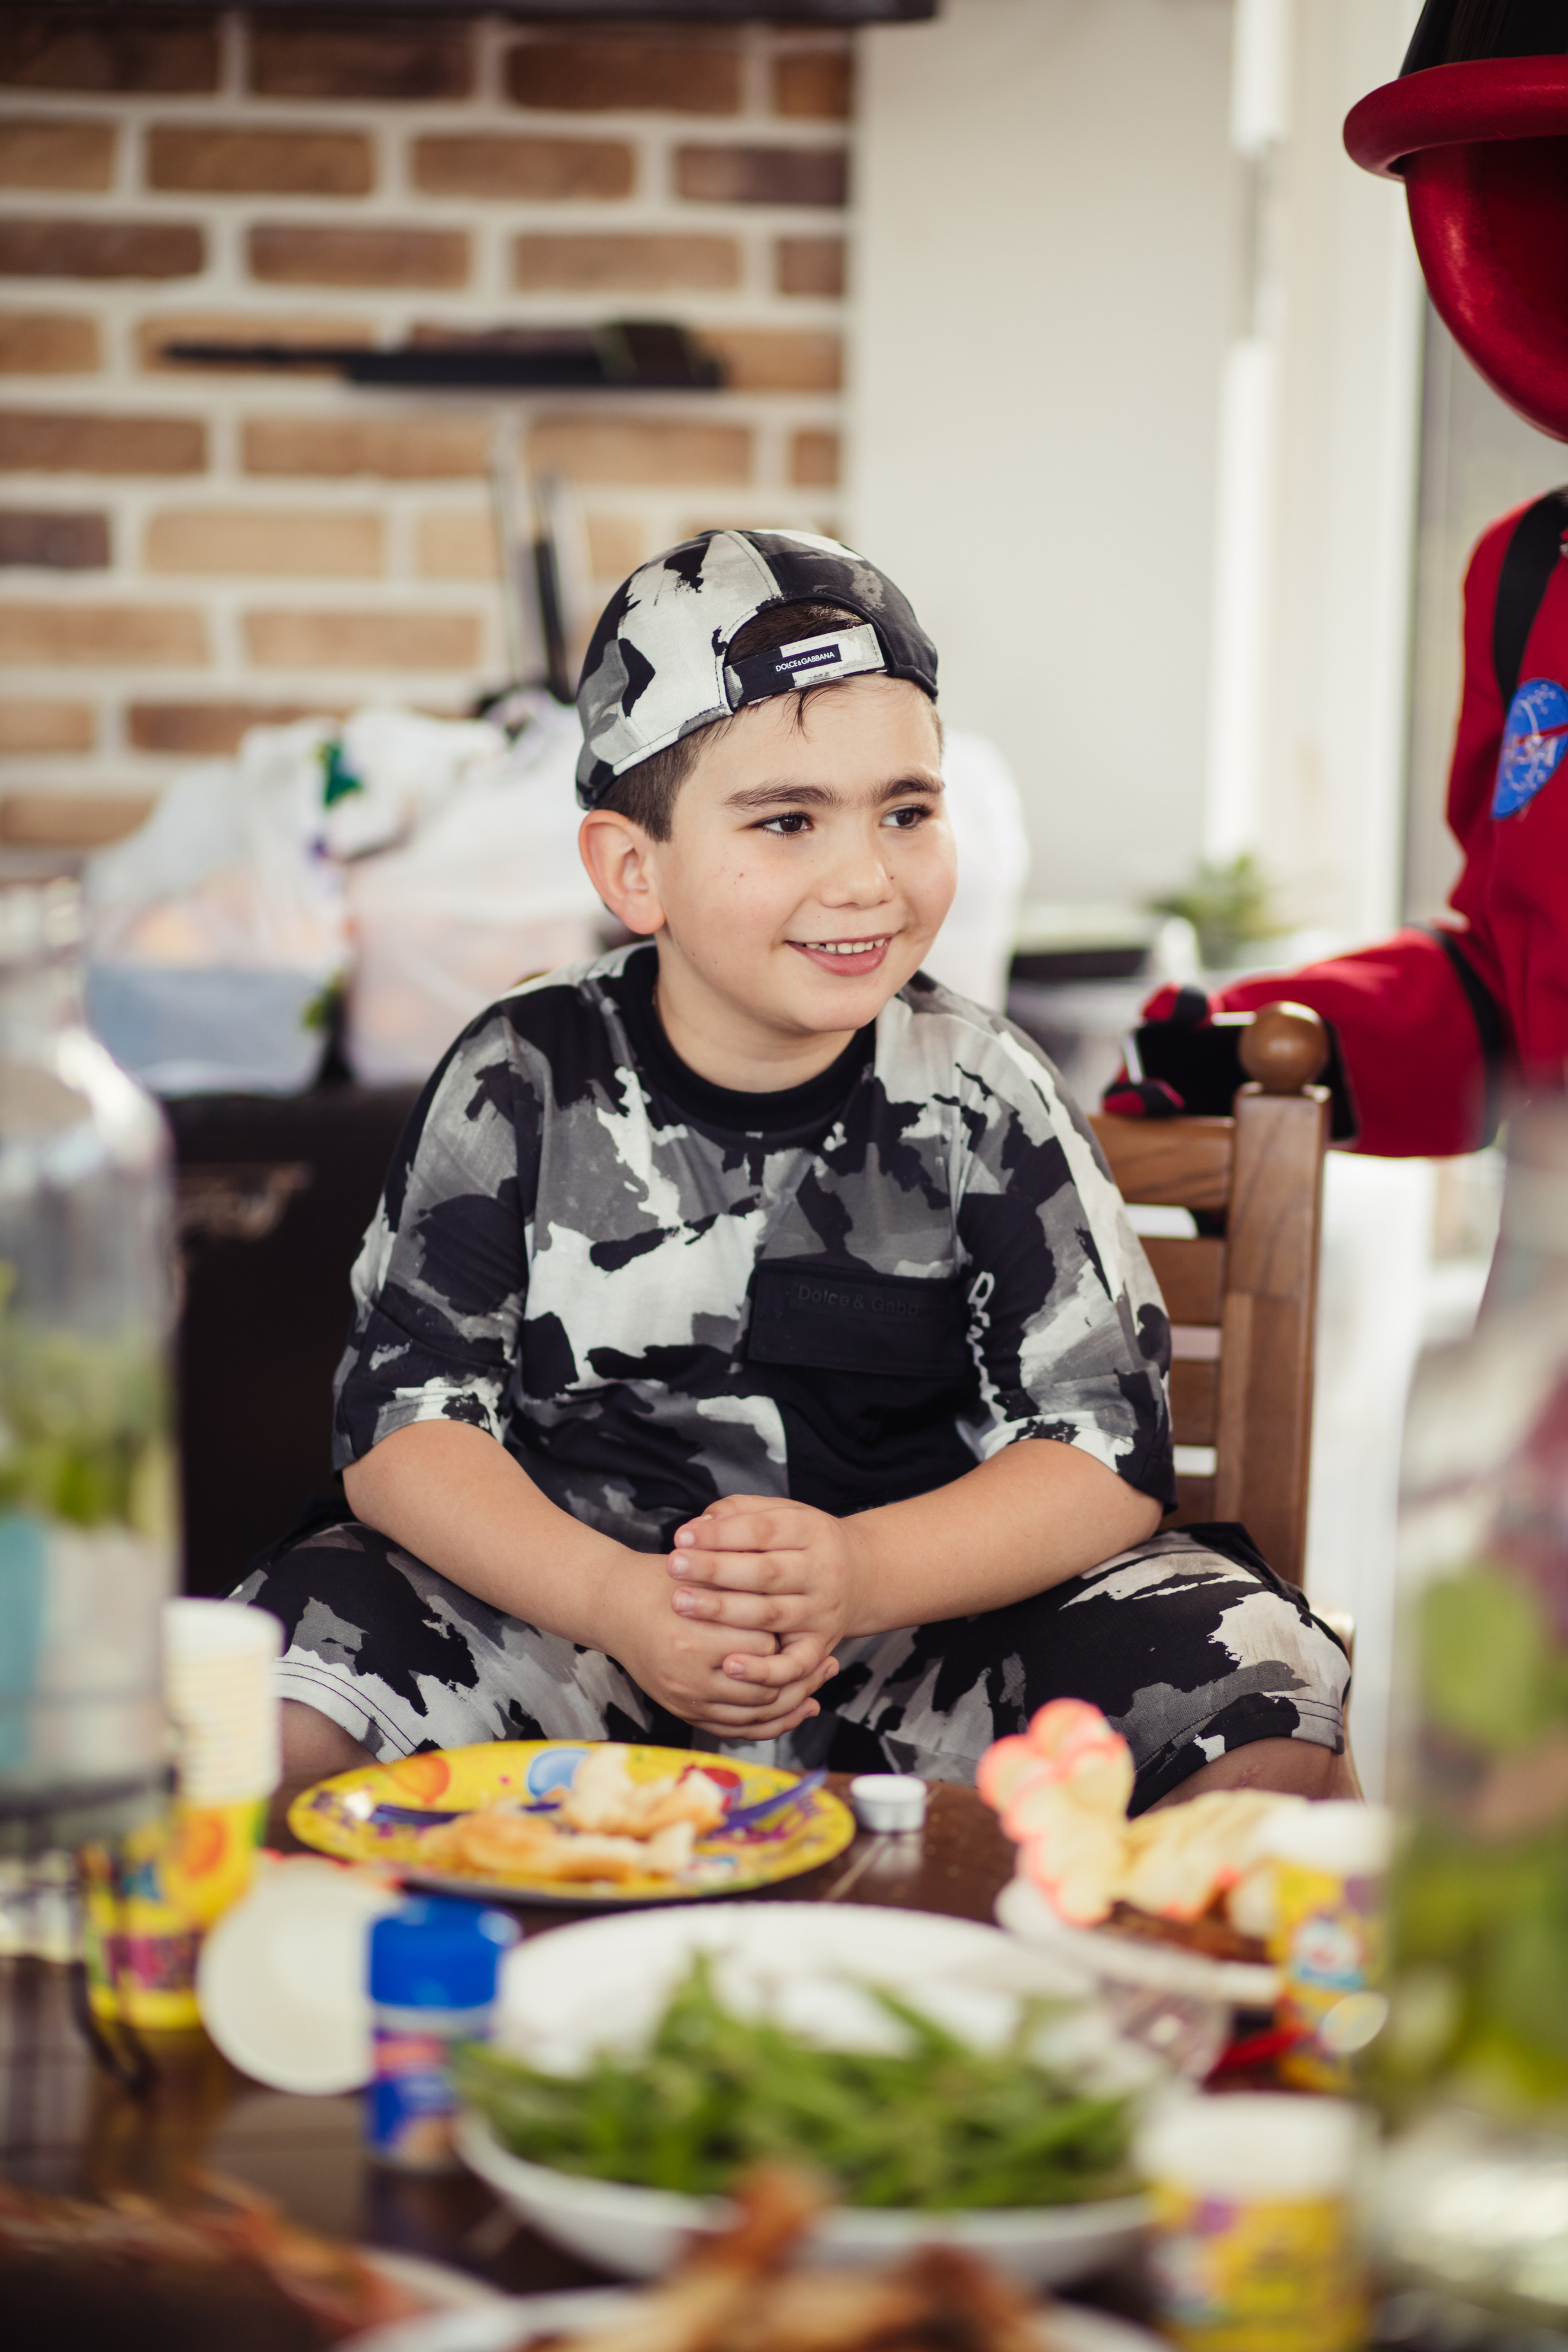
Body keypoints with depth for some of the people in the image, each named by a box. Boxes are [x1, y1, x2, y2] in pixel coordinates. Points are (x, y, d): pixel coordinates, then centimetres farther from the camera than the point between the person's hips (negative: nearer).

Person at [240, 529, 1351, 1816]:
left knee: (1275, 1720, -23)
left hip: (932, 1609, 1)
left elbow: (1110, 1454, -8)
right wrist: (615, 1601, -26)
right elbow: (408, 1423, -7)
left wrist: (858, 1572, -27)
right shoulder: (527, 1079, -4)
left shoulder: (979, 1095, -3)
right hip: (569, 1598, 0)